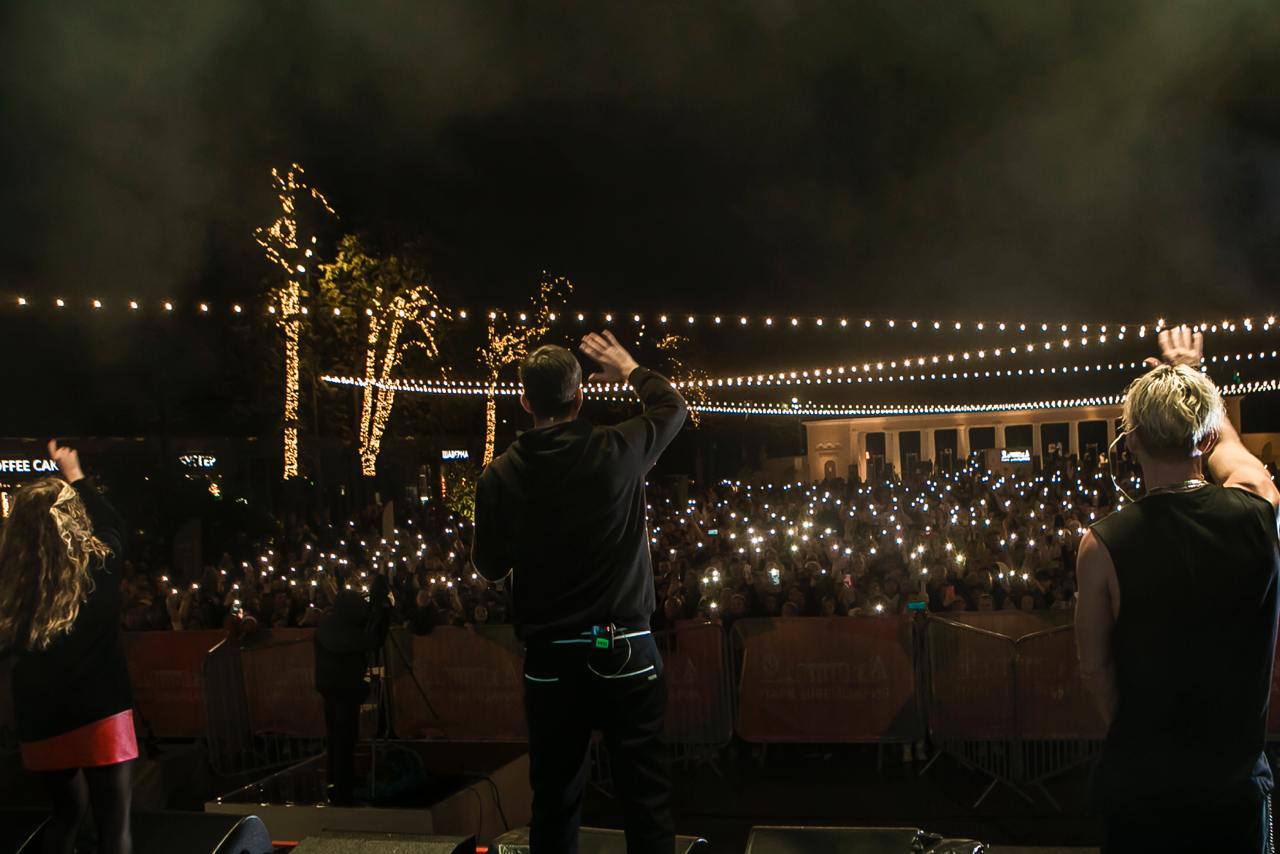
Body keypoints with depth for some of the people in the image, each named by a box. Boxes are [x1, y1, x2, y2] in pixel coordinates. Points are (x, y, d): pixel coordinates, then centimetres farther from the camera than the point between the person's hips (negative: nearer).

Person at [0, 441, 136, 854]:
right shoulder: (99, 565, -11)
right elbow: (113, 523, 11)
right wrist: (74, 475, 21)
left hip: (40, 723, 4)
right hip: (99, 716, -4)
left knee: (66, 813, 24)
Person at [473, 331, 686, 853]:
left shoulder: (499, 476, -5)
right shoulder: (616, 452, -9)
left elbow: (490, 566, 6)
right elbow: (672, 408, 12)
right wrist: (628, 368, 28)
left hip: (549, 658, 2)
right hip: (625, 651, -2)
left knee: (554, 797, 14)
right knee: (646, 796, 7)